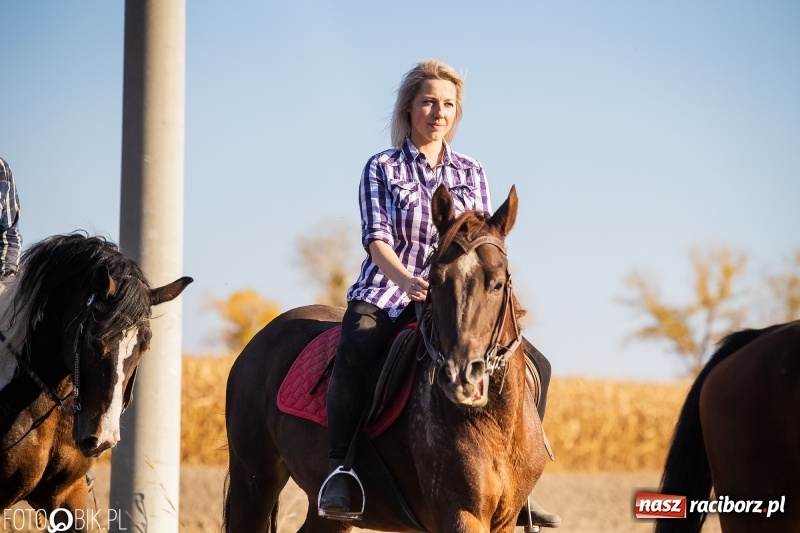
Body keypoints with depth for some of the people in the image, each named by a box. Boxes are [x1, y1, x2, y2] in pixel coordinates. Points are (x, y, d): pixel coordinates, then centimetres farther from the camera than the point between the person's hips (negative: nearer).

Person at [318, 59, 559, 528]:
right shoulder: (383, 168, 4)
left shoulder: (472, 173, 13)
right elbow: (377, 240, -8)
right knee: (354, 354, -36)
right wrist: (406, 279, -28)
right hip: (385, 295, -3)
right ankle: (339, 470, -27)